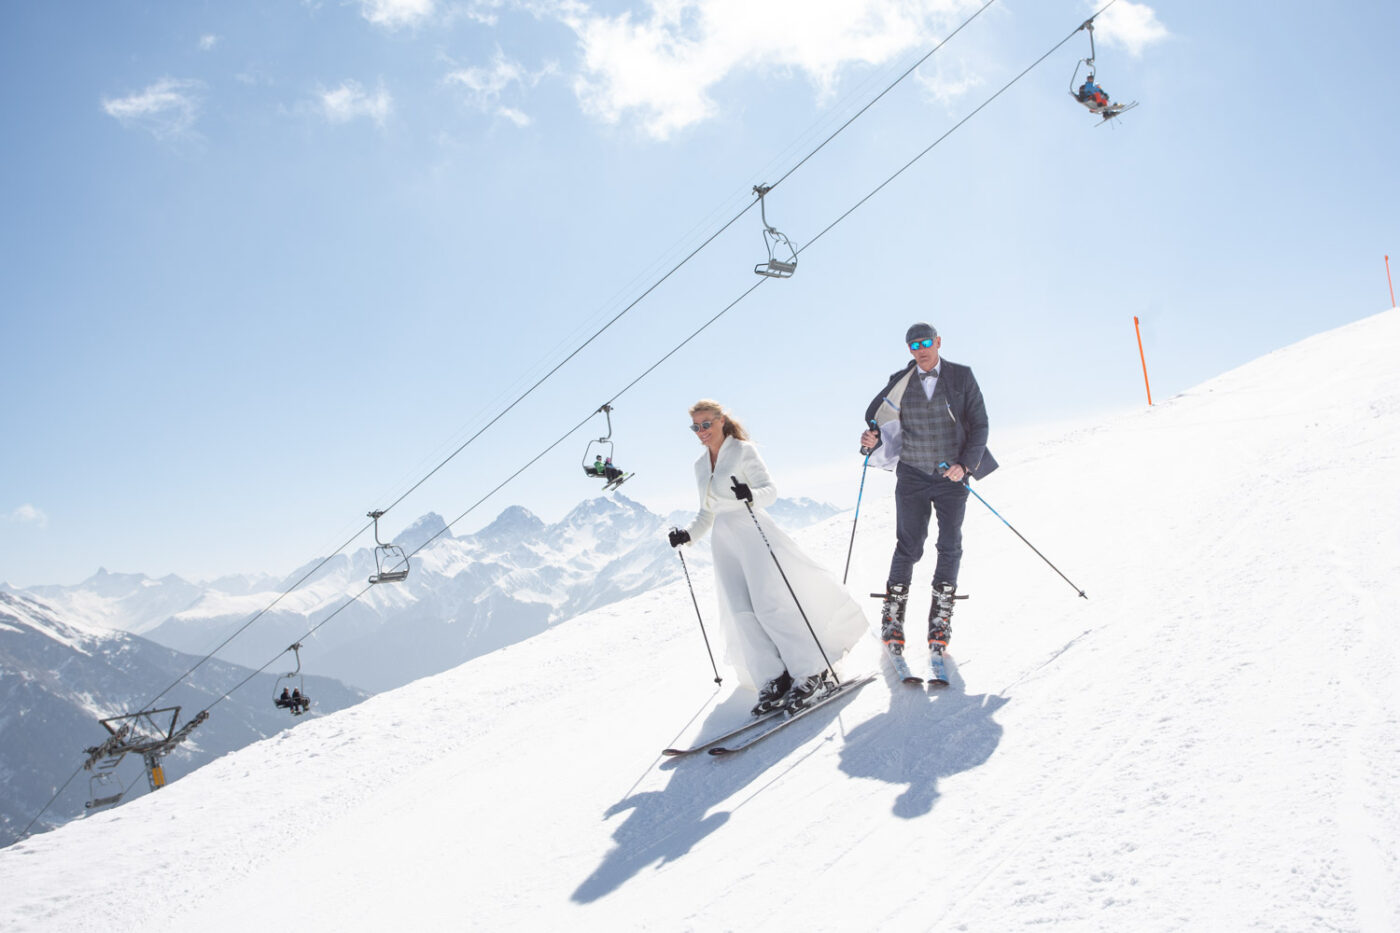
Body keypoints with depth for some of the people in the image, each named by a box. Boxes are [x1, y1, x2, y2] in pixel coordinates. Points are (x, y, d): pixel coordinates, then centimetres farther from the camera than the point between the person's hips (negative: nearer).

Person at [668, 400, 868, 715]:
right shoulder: (700, 465, 17)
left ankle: (814, 674, -14)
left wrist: (752, 496, -29)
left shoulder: (743, 451, -1)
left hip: (753, 533, -6)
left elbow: (770, 490, -8)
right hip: (725, 543, 6)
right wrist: (687, 535, 8)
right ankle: (773, 681, -11)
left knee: (771, 604, -18)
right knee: (741, 612, -11)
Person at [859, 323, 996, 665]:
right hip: (913, 476, 0)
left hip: (953, 476, 0)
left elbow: (979, 424, -1)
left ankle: (940, 620, 12)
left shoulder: (962, 377, 0)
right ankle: (892, 616, 6)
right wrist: (874, 438, -13)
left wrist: (966, 465, -12)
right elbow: (876, 415, 11)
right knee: (909, 547, -5)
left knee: (950, 547, 0)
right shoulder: (900, 382, 3)